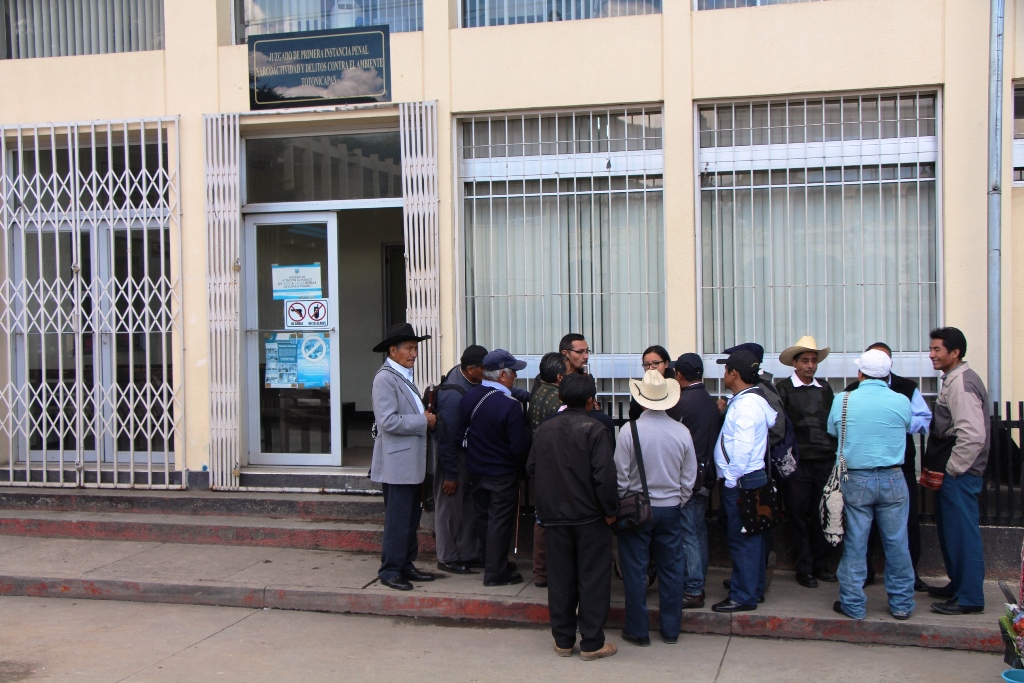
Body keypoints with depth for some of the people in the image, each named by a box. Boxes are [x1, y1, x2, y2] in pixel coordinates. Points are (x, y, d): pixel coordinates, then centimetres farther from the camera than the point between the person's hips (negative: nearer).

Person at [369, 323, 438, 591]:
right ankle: (390, 571, 4)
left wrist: (425, 417, 7)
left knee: (411, 519, 14)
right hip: (397, 463, -10)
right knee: (397, 521, -4)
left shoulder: (405, 377, 17)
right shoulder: (385, 378, -14)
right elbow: (388, 421, -23)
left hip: (412, 462, 10)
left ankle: (406, 566, 22)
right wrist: (424, 422, -16)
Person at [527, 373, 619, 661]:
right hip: (589, 516, -4)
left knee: (560, 578, 12)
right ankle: (591, 643, 8)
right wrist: (610, 510, -7)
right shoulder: (594, 430, -13)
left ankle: (563, 640, 18)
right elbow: (604, 475, -18)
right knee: (593, 579, 4)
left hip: (554, 516, 5)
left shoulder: (544, 429, 3)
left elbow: (531, 468, 8)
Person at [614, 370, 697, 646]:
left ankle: (638, 630, 13)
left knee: (635, 570, 6)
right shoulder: (682, 432, -6)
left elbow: (620, 477, -9)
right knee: (671, 569, 12)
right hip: (670, 509, 3)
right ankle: (671, 629, 20)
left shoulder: (629, 431, -15)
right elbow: (689, 478, 2)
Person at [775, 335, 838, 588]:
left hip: (824, 460, 4)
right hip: (797, 462, -4)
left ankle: (821, 565, 20)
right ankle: (804, 569, 11)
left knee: (823, 515, 8)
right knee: (799, 516, 3)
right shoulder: (783, 388, -1)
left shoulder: (825, 388, 13)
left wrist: (834, 451, 9)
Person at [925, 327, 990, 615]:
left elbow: (972, 435, -25)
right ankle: (958, 585, 31)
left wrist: (951, 470, -18)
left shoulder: (961, 384, -18)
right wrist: (936, 468, 19)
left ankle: (969, 598, 2)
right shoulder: (952, 380, 15)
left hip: (959, 475, -11)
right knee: (950, 531, 19)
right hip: (951, 473, 11)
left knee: (962, 533, -4)